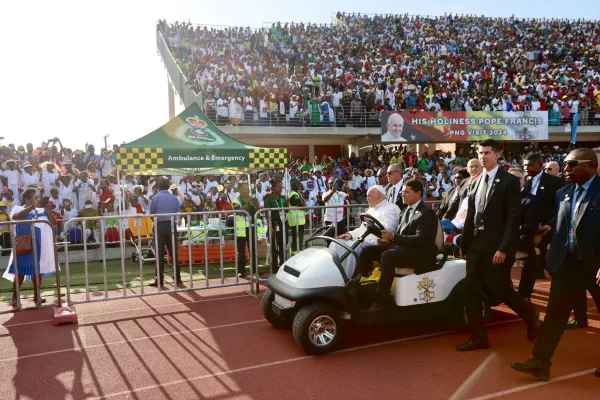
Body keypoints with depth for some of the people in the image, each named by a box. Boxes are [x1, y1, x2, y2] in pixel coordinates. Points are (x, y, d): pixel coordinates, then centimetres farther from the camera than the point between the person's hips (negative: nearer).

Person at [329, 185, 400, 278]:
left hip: (374, 242, -9)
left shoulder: (391, 208, 0)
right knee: (335, 244, -10)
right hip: (361, 240, 9)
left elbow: (388, 229, -17)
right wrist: (351, 234, 7)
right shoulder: (371, 209, 28)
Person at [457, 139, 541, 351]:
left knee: (500, 289, 2)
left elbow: (513, 217, -14)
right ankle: (478, 338, 15)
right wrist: (464, 242, 11)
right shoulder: (476, 182, 12)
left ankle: (530, 314, 32)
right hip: (476, 244, 6)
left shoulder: (509, 181, -7)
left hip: (497, 246, -6)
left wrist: (504, 248, -19)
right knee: (472, 292, 5)